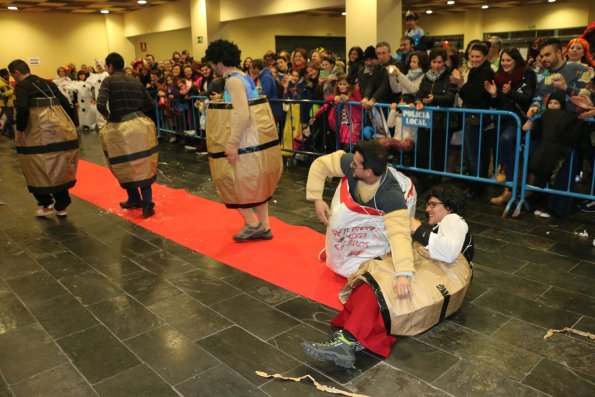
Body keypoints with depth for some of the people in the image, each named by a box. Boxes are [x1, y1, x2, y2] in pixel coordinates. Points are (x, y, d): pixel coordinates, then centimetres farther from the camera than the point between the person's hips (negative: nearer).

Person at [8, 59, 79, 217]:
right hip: (61, 129, 6)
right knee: (59, 169, 13)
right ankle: (61, 207, 17)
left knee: (39, 170, 11)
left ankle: (46, 205, 16)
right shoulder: (48, 83, 18)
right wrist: (71, 125, 16)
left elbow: (22, 109, -16)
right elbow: (66, 104, 13)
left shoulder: (21, 86, -1)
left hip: (41, 133, -6)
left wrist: (20, 130, -7)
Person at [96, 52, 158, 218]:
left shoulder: (109, 81, -4)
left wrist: (107, 115, 2)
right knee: (143, 166, 10)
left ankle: (134, 200, 28)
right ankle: (147, 204, 3)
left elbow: (101, 105, -17)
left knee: (125, 166, 15)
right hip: (139, 125, 4)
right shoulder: (135, 81, 10)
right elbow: (149, 104, 14)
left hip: (120, 128, -4)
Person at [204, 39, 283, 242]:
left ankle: (253, 224, 9)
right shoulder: (243, 77, 13)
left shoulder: (233, 80, -16)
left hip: (245, 140, -10)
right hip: (254, 138, 10)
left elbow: (242, 115, -25)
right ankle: (264, 227, 23)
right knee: (255, 183, 15)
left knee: (232, 179, 2)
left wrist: (232, 144, -24)